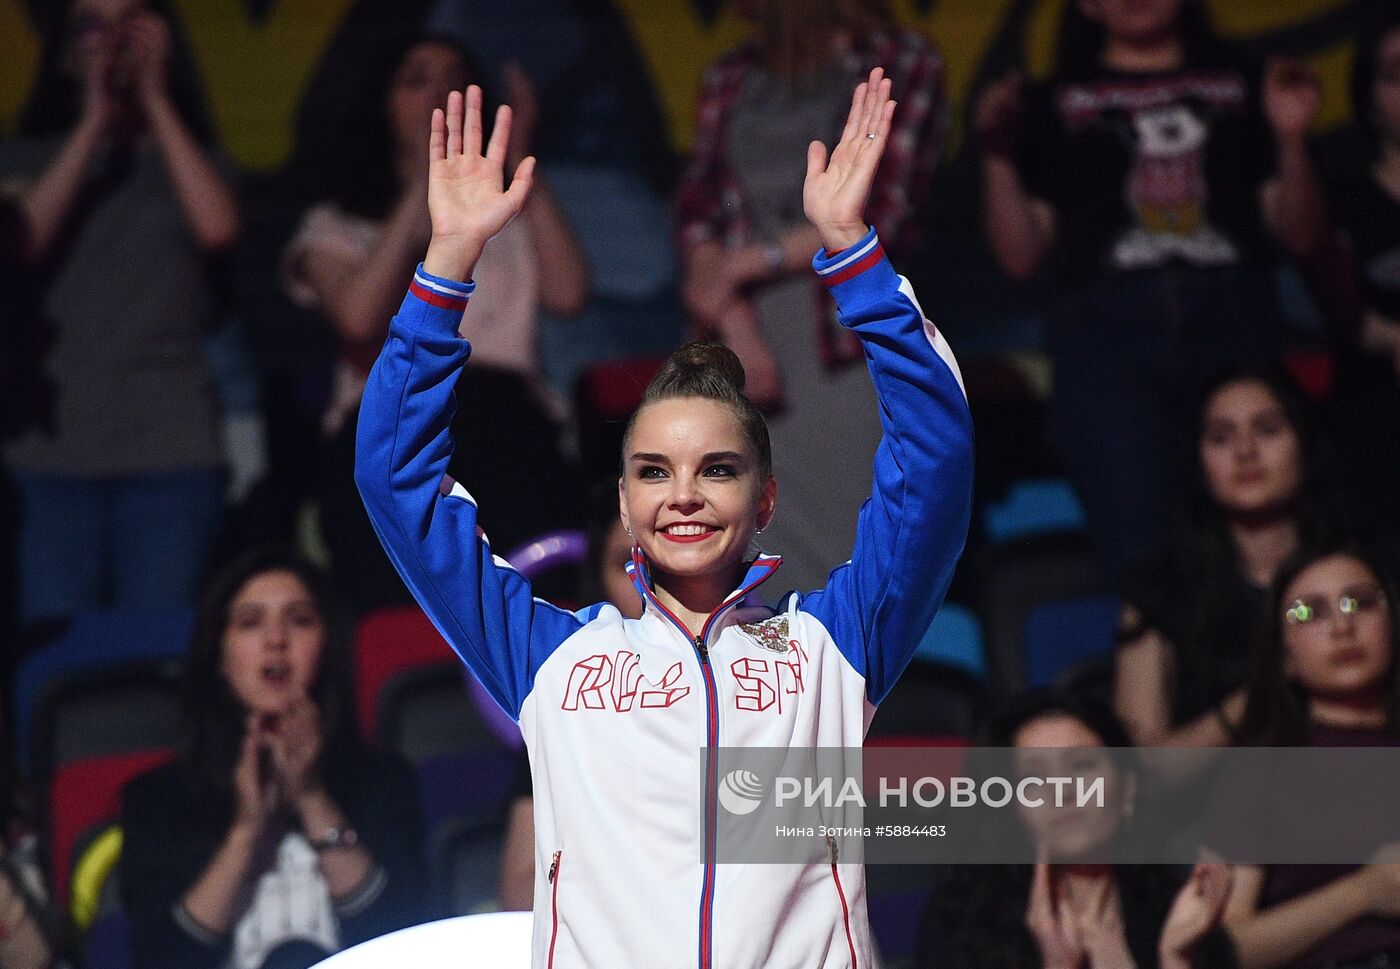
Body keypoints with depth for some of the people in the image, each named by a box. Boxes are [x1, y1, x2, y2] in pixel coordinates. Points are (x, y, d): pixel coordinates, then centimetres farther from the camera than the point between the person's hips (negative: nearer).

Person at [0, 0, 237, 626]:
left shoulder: (189, 157, 15)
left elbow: (216, 228, -6)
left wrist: (155, 100, -1)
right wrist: (94, 123, -4)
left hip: (171, 447, 1)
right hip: (52, 446, 0)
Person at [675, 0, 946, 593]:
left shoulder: (903, 67, 6)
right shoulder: (730, 81, 17)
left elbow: (880, 218, -2)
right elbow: (697, 213, 8)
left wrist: (741, 265, -4)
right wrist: (736, 324, -9)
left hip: (845, 350, -3)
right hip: (749, 345, 3)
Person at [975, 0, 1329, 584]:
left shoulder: (1240, 90, 22)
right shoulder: (1055, 105, 21)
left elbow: (1300, 236, 15)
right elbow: (1020, 256, 12)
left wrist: (1291, 140, 1)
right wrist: (998, 156, 0)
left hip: (1232, 324, 1)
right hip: (1106, 333, 0)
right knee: (1137, 551, -15)